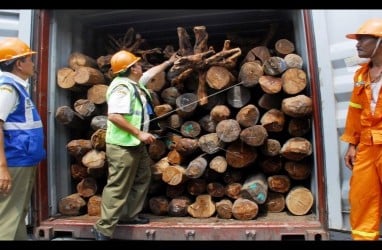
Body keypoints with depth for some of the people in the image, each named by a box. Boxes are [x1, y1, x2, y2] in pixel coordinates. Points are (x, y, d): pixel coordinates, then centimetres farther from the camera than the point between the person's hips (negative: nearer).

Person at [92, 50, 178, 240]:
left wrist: (169, 62, 41)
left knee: (143, 178, 19)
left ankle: (129, 215, 31)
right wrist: (139, 133, -26)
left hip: (136, 145, 11)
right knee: (118, 187, -6)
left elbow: (151, 72, 32)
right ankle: (103, 228, 5)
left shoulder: (134, 82, 12)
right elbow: (114, 116, -29)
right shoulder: (122, 87, -19)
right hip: (122, 146, -11)